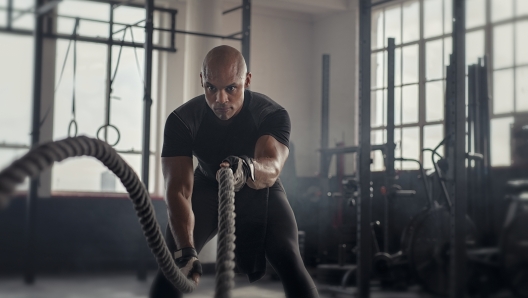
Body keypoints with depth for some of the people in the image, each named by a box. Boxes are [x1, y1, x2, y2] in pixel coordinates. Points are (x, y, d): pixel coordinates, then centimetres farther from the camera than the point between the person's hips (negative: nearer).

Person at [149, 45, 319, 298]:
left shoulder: (272, 115, -31)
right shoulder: (182, 120, -29)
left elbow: (272, 168, -49)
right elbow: (178, 189, -36)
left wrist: (249, 168, -75)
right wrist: (186, 250, -51)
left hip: (258, 190, 0)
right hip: (207, 186, 1)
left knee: (289, 260, -21)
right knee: (172, 262, -17)